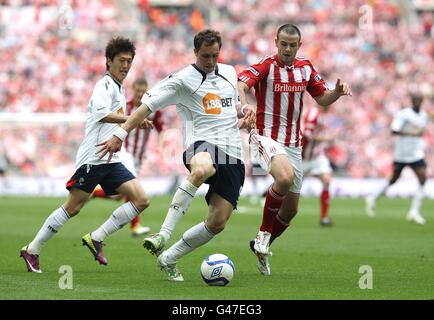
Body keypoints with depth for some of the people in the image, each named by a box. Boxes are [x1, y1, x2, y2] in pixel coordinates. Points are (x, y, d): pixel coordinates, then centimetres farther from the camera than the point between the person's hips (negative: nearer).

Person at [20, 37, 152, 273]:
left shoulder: (119, 88, 21)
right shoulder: (106, 85, -8)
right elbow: (102, 113, -28)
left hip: (111, 161, 9)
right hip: (93, 157, -9)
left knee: (141, 200, -5)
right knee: (72, 208, -7)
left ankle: (96, 238, -1)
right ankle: (32, 250, 5)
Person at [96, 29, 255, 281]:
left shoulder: (229, 73, 19)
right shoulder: (182, 80, 1)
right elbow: (147, 106, -3)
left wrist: (245, 112, 13)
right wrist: (121, 134, -11)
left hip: (233, 155, 6)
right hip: (204, 145, -6)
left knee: (217, 223, -7)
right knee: (201, 170, -45)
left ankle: (168, 259, 12)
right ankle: (164, 234, -42)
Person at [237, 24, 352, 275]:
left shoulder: (306, 68, 7)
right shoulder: (266, 66, -10)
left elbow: (323, 99, 16)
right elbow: (240, 84, -26)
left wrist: (338, 91, -6)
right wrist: (244, 104, -47)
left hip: (293, 143, 6)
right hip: (267, 137, -6)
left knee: (291, 209, 8)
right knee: (285, 177, -36)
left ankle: (263, 247, 32)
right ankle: (264, 233, -16)